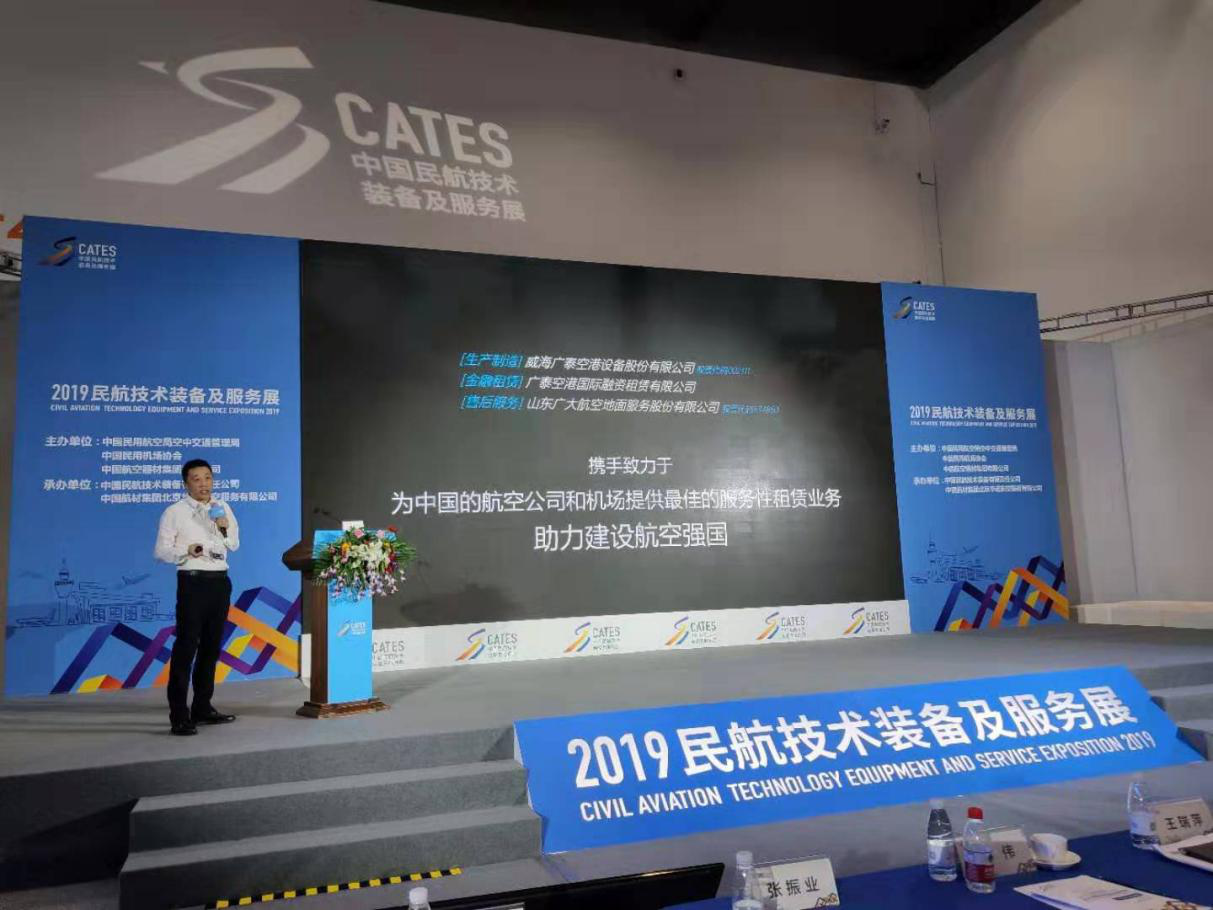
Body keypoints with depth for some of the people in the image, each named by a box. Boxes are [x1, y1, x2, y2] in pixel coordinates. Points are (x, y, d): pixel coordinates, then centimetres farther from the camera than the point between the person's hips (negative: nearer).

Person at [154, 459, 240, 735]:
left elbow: (234, 545, 16)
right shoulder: (175, 512, -3)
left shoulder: (223, 508, 13)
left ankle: (202, 707, 24)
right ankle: (179, 716, -5)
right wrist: (186, 550, -24)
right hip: (193, 582, -6)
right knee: (186, 646, -8)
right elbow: (161, 550, -7)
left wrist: (225, 529, -3)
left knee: (211, 646, 12)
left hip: (220, 581, 6)